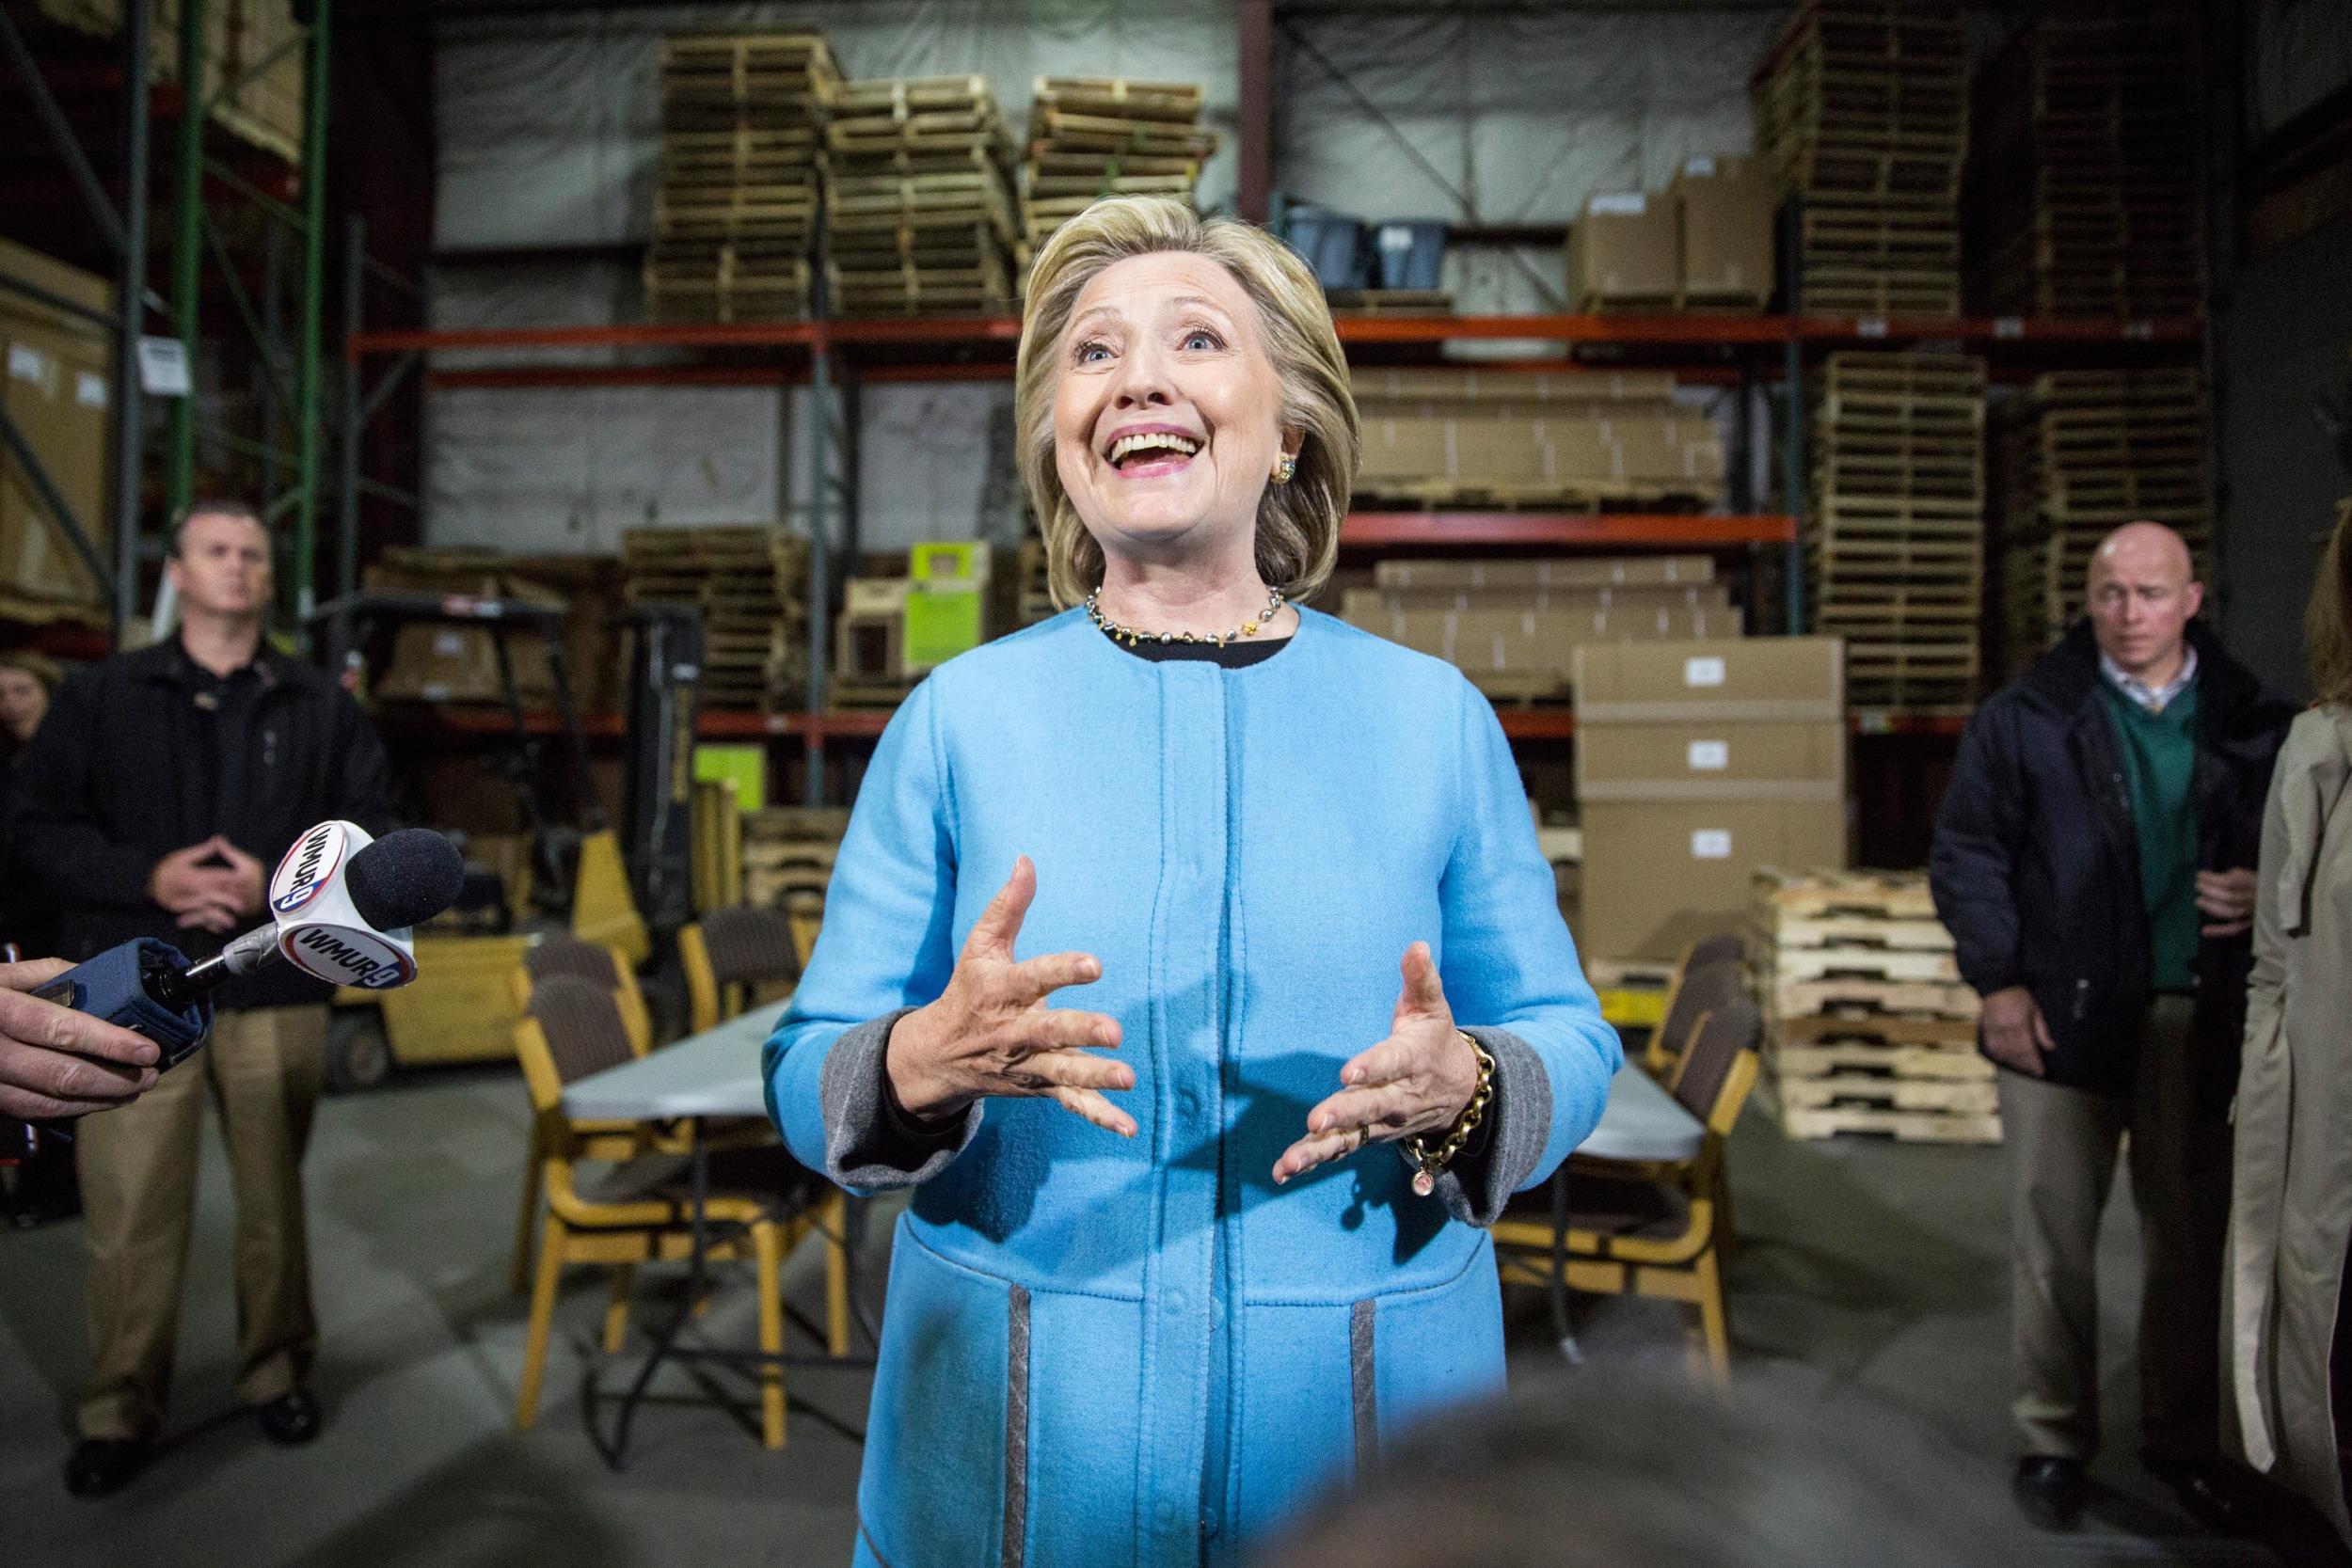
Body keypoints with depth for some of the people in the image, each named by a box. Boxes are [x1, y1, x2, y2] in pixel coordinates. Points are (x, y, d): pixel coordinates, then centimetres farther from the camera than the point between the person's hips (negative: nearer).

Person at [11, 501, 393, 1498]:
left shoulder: (322, 708, 8)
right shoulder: (98, 696, 5)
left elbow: (365, 832, 5)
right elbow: (40, 826, 1)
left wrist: (277, 884, -12)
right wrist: (149, 878, -14)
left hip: (278, 993, 1)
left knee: (274, 1195, 11)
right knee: (130, 1208, 2)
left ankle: (279, 1370, 28)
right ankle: (119, 1408, 17)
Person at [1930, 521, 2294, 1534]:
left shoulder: (2253, 722, 4)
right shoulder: (2026, 717, -3)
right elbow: (1964, 852, -1)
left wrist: (2266, 890, -7)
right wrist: (1998, 983, -7)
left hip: (2203, 1025, 2)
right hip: (2064, 1016, -2)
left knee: (2192, 1241, 13)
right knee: (2052, 1239, 7)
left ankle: (2184, 1439, 31)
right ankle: (2055, 1439, 22)